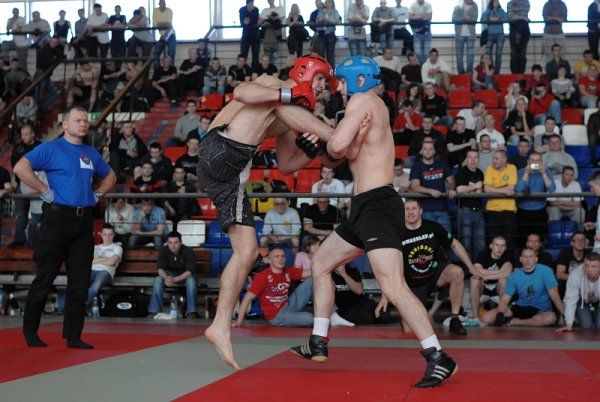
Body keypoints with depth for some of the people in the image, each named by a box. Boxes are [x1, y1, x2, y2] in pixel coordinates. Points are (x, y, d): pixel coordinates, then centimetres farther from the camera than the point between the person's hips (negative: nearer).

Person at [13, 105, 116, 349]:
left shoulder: (91, 153, 15)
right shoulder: (51, 148, -3)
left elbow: (110, 177, 31)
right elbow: (20, 168, -15)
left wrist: (97, 194, 14)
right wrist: (44, 191, -14)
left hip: (85, 220, 6)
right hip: (58, 218, -6)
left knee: (80, 281, 5)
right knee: (45, 277, 1)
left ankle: (73, 336, 11)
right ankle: (30, 332, 14)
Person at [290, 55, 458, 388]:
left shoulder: (363, 99, -8)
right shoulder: (371, 106, 22)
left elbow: (337, 146, -20)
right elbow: (351, 154, 10)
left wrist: (331, 147, 2)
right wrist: (356, 138, -9)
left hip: (377, 205, -11)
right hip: (366, 207, 11)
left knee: (393, 287, -19)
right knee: (320, 263, 21)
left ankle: (438, 358, -17)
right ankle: (318, 343, 28)